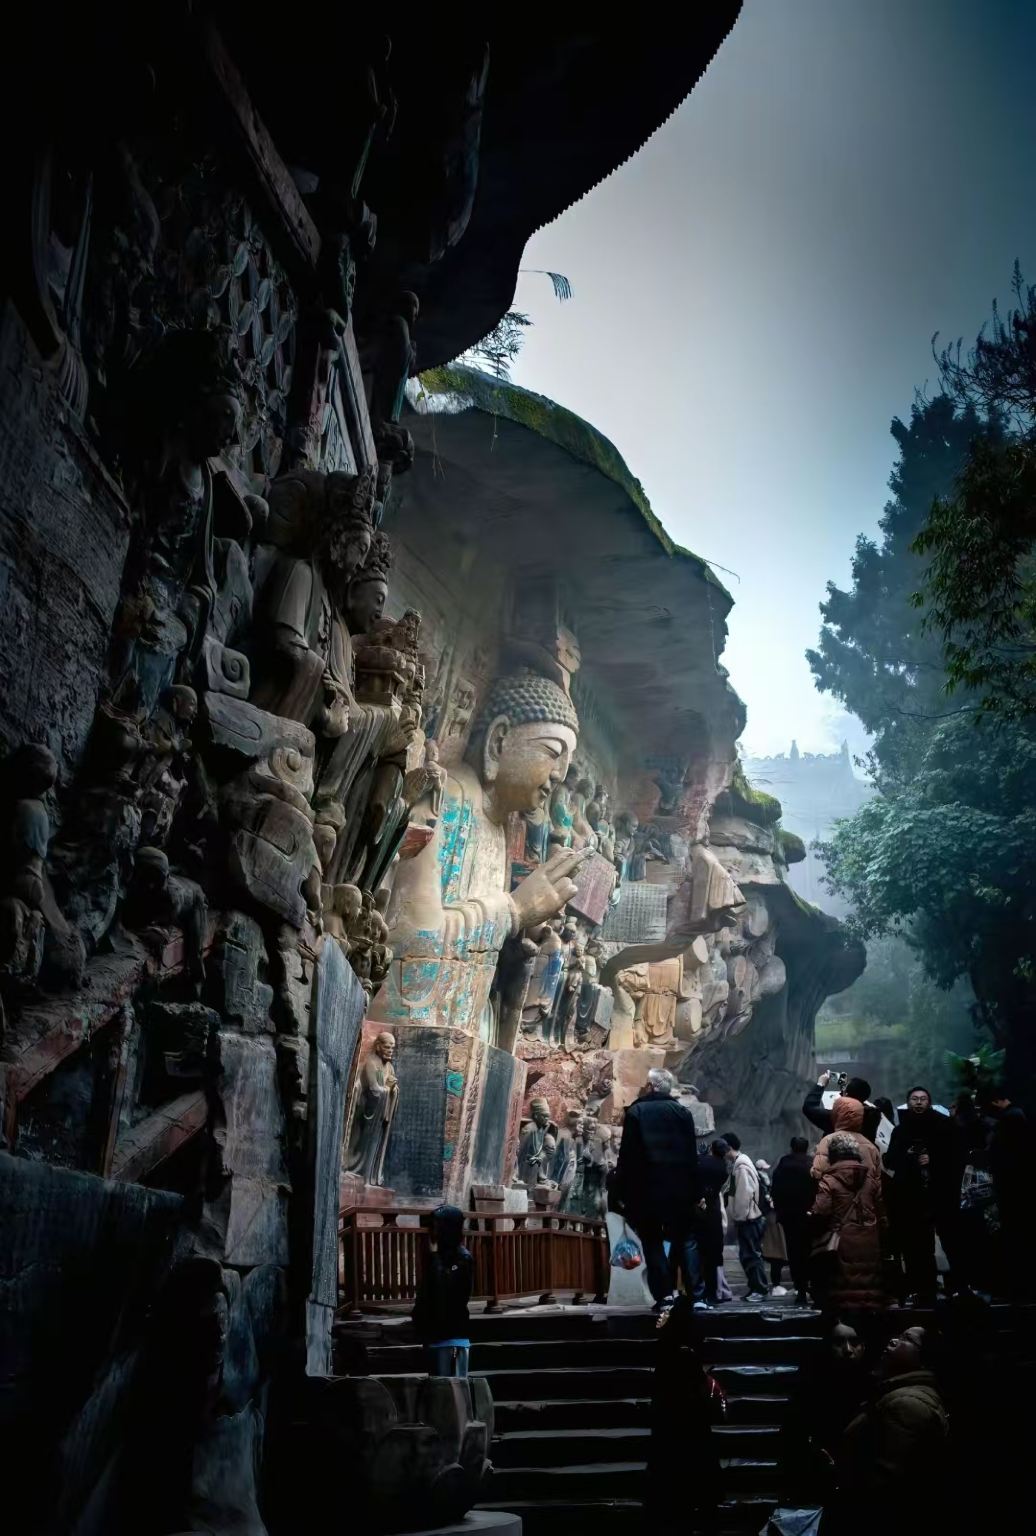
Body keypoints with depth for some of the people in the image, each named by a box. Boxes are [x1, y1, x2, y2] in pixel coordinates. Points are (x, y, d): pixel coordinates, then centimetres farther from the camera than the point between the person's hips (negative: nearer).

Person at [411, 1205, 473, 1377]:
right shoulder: (439, 1256, 11)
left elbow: (443, 1288, -21)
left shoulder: (463, 1259, -10)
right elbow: (425, 1294, 14)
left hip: (452, 1336, -8)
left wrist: (434, 1256, -14)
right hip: (434, 1333, 8)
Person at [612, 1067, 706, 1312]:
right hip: (680, 1189, 2)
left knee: (652, 1243, 6)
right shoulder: (683, 1113, 2)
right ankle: (697, 1295, 2)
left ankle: (664, 1296, 0)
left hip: (646, 1189, -2)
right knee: (686, 1241, 9)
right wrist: (696, 1193, 7)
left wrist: (622, 1192, -2)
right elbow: (692, 1156, 3)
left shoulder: (635, 1112, -4)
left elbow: (627, 1155, -7)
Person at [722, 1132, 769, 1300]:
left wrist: (739, 1216, -15)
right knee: (746, 1254, 13)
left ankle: (760, 1289, 3)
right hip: (746, 1218, 9)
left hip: (748, 1218, -9)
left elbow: (744, 1194, -21)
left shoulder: (741, 1166, -18)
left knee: (751, 1254, -3)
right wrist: (737, 1217, 13)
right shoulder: (737, 1163, 11)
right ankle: (754, 1287, 20)